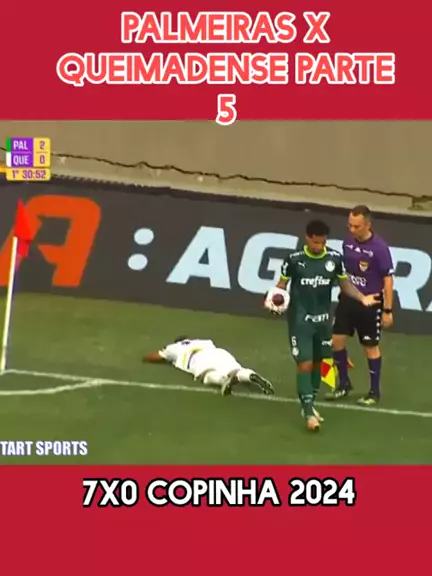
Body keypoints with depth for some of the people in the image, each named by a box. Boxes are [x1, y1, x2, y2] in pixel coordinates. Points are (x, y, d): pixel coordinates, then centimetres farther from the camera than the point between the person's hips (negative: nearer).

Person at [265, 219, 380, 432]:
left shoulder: (334, 258, -6)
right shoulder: (294, 259, -13)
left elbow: (345, 284, 4)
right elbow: (282, 283, -3)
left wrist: (362, 298, -11)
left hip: (323, 319, 4)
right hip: (300, 320, -4)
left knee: (317, 362, 15)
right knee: (305, 364, -8)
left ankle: (309, 405, 32)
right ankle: (308, 412, -3)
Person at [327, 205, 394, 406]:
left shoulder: (380, 247, -18)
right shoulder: (348, 242, -2)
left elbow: (388, 279, -14)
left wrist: (388, 310, -13)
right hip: (347, 300, 5)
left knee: (371, 347, 7)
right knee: (337, 340, 4)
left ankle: (374, 392, 21)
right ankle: (344, 384, 24)